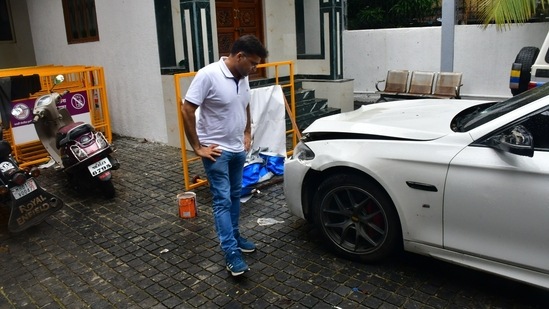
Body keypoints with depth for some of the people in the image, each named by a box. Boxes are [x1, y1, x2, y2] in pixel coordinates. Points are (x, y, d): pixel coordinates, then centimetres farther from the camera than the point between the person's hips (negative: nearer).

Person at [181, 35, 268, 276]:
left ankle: (234, 236, 33)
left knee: (235, 195, 17)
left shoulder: (243, 78, 3)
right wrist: (197, 147, -18)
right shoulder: (208, 75, -20)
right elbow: (186, 110, -20)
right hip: (216, 150, -8)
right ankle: (231, 252, 0)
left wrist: (247, 133, 12)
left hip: (238, 149, 8)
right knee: (222, 200, -5)